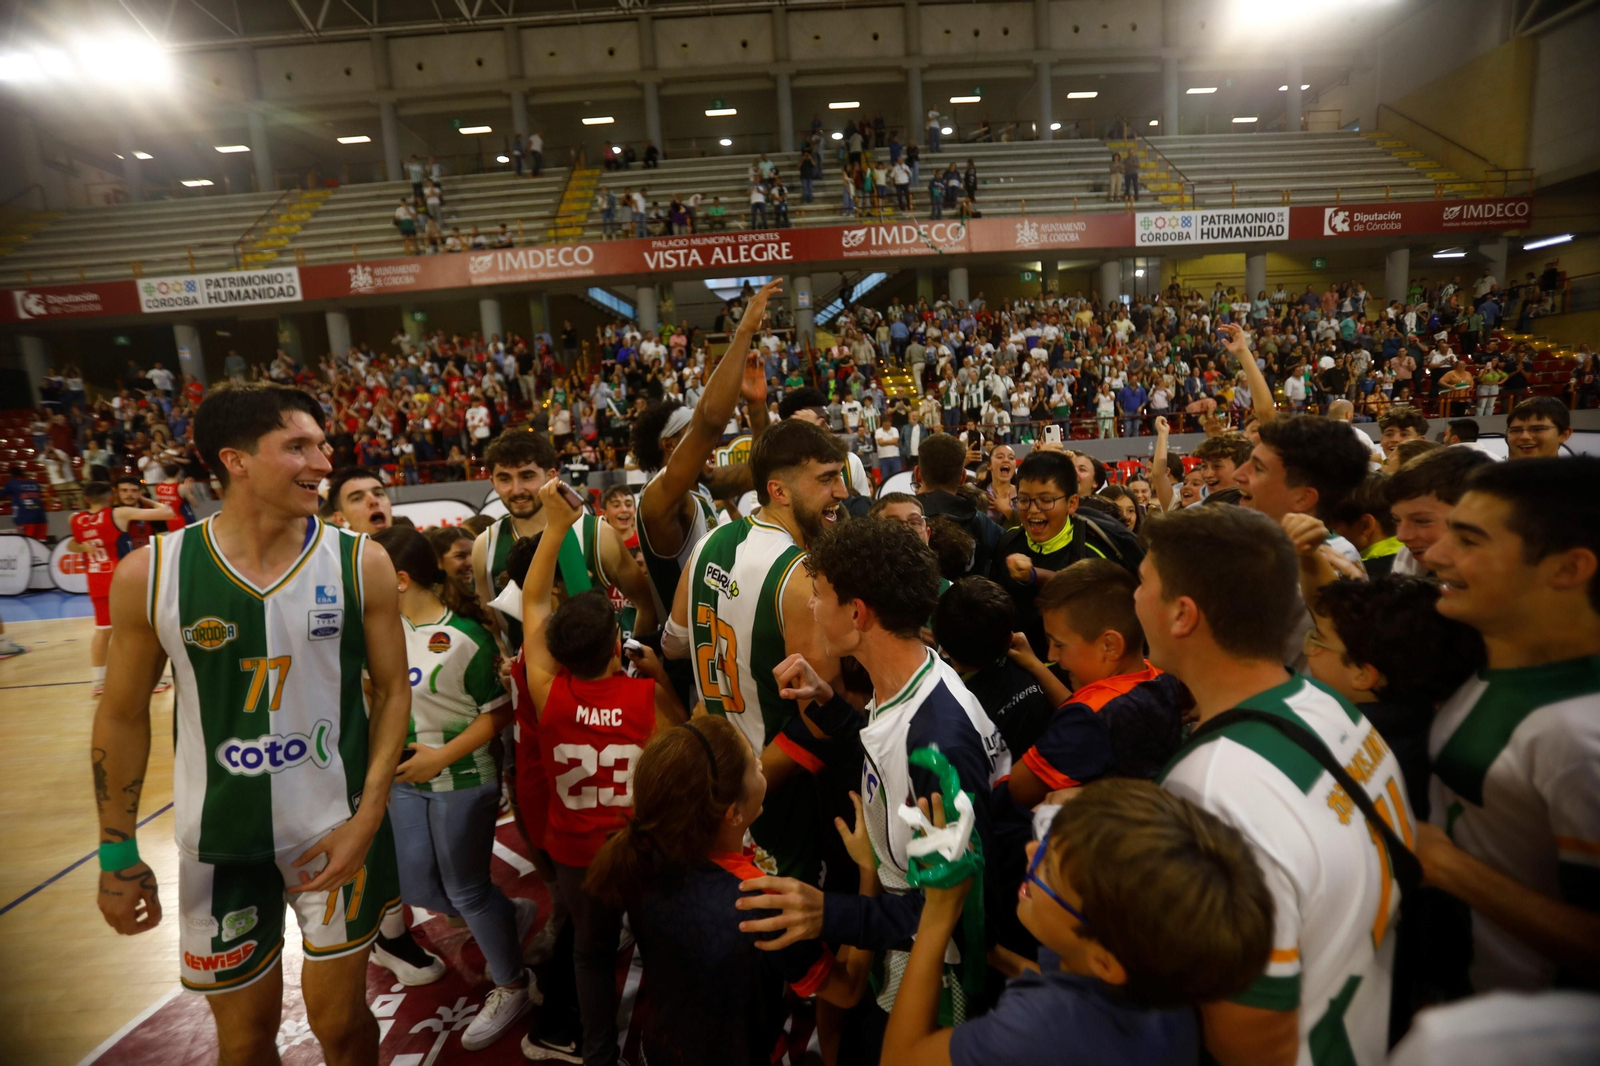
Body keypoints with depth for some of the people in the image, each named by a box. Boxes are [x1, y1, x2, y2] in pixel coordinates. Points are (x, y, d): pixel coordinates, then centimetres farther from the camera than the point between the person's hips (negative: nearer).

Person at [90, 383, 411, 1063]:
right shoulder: (150, 573, -9)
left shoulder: (360, 564, -10)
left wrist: (368, 816, -9)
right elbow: (123, 715, 2)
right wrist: (117, 851, 4)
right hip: (219, 840, 1)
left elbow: (391, 690, -3)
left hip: (338, 831, 0)